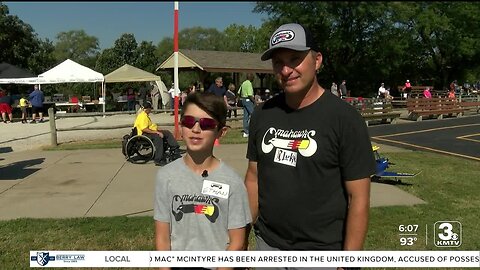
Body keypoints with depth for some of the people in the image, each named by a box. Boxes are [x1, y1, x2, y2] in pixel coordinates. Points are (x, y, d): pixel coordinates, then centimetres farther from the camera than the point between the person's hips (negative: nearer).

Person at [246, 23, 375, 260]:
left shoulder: (344, 118, -14)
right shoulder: (262, 114, 0)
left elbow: (358, 198, -13)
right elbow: (253, 179, 6)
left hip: (321, 251, -4)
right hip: (267, 244, 4)